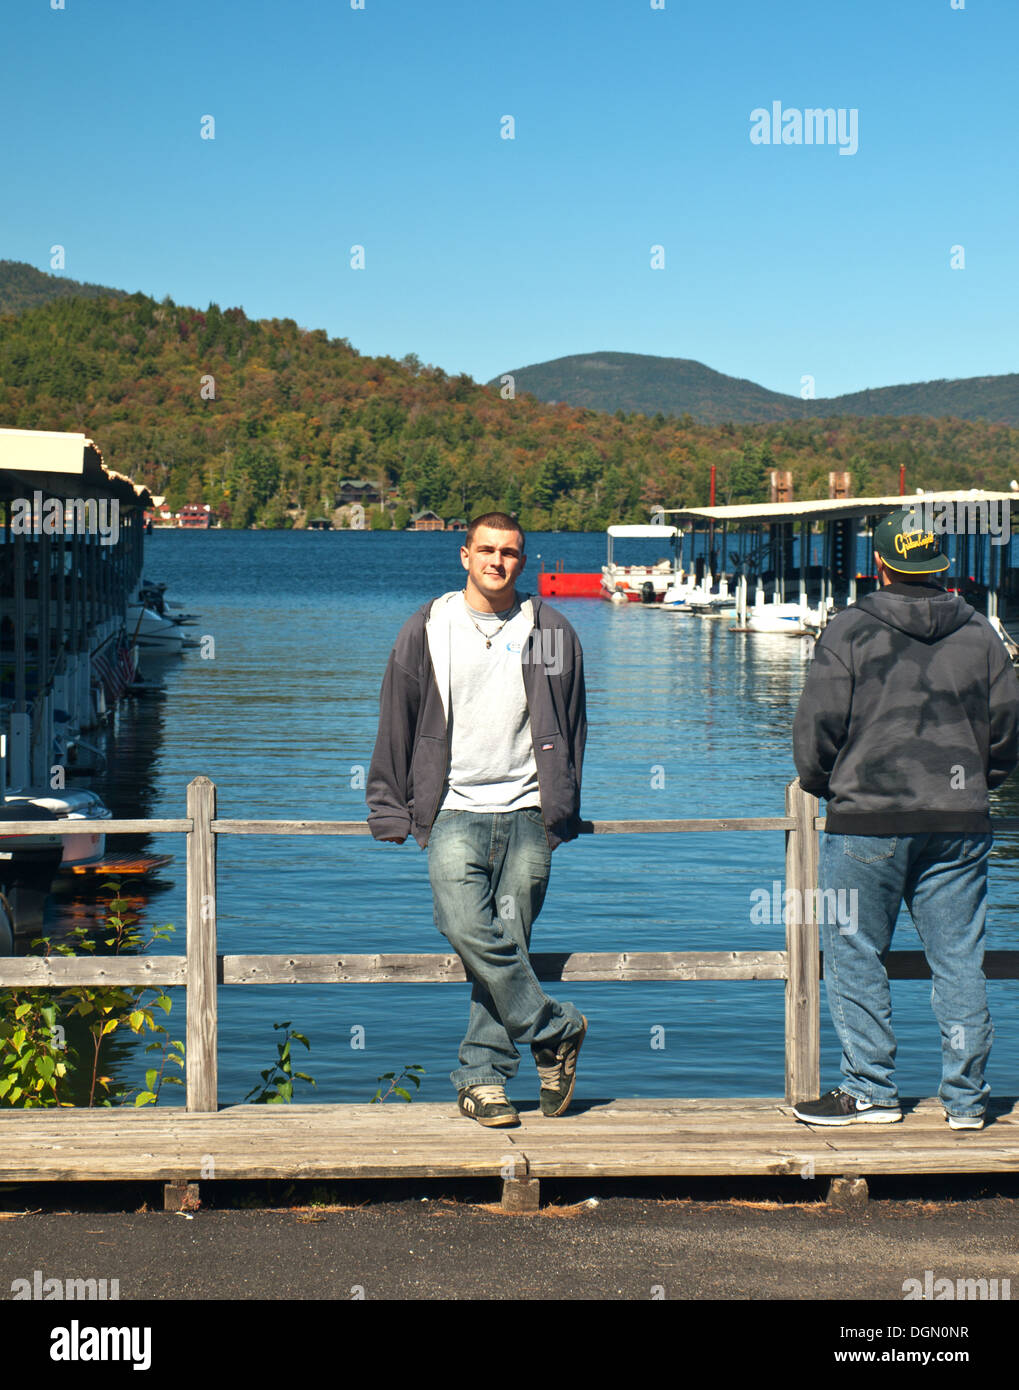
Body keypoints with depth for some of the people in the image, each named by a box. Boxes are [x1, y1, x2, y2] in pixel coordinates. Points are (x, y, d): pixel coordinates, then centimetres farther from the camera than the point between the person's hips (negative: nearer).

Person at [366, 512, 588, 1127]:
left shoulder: (551, 632, 8)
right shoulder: (428, 629, 7)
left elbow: (572, 726, 15)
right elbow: (397, 723, 11)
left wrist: (563, 812, 12)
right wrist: (390, 811, 9)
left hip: (526, 815, 1)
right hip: (454, 811, -1)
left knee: (507, 942, -1)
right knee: (469, 930, -19)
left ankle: (481, 1075, 9)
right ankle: (557, 1029, -1)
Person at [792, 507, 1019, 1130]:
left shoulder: (850, 632, -5)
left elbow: (815, 730, -5)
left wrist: (825, 786, 13)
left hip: (867, 822, -3)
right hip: (960, 822, 3)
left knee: (856, 960, 6)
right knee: (960, 962, 7)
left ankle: (870, 1091, 9)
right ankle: (966, 1097, 11)